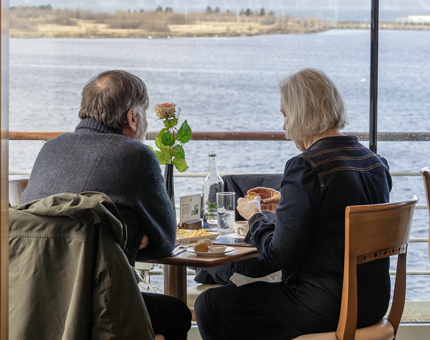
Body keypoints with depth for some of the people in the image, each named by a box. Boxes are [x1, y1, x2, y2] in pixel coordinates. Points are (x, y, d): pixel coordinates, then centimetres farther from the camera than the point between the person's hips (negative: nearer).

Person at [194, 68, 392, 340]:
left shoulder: (306, 167, -21)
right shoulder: (375, 162, 5)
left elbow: (282, 254, -19)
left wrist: (255, 217, 0)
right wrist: (285, 203, 21)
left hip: (326, 310, -9)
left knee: (209, 306, 6)